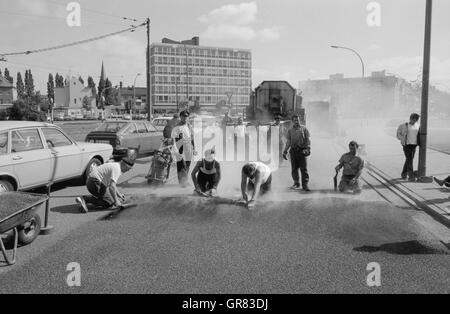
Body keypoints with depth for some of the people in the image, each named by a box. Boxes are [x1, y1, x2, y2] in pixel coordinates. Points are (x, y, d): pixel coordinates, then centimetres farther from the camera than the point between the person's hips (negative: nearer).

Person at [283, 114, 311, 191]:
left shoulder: (304, 129, 7)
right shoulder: (290, 130, 12)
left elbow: (307, 139, 5)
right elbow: (288, 142, 12)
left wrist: (308, 148, -8)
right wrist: (285, 151, 5)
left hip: (302, 150, -2)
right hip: (293, 150, 2)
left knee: (304, 168, -4)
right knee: (294, 168, 5)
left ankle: (305, 184, 0)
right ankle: (296, 183, 17)